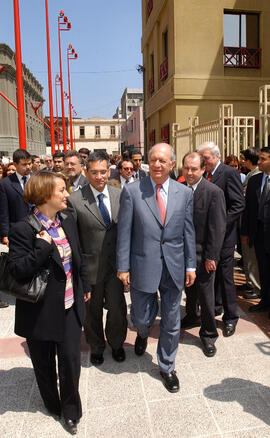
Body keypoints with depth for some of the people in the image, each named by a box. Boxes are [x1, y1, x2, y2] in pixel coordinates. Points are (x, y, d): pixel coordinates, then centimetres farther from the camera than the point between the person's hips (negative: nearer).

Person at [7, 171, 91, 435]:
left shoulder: (67, 220, 1)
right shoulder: (23, 230, -19)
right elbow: (16, 270, -24)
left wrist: (85, 285, 17)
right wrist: (45, 246, -31)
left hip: (70, 305, 5)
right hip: (41, 311, -4)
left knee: (71, 359, 11)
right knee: (44, 363, 18)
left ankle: (70, 410, 35)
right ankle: (52, 404, 45)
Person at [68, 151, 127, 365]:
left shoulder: (120, 195, 0)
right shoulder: (75, 200, -10)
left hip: (116, 263, 2)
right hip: (90, 265, -2)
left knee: (117, 308, 9)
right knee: (93, 311, 16)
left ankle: (116, 343, 39)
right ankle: (96, 347, 43)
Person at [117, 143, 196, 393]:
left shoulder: (185, 193, 1)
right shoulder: (132, 191, -7)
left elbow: (188, 232, 5)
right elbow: (124, 232, -6)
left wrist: (191, 265, 5)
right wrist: (123, 267, -7)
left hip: (174, 268, 2)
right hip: (143, 267, -2)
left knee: (171, 323, 13)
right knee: (142, 318, 12)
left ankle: (167, 367, 37)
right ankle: (143, 334, 51)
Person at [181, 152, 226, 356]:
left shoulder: (214, 192, -14)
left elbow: (218, 228, -15)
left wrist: (211, 256, -16)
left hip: (203, 255, -5)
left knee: (206, 295, 5)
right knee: (190, 289, 23)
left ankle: (208, 334, 24)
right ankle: (193, 317, 47)